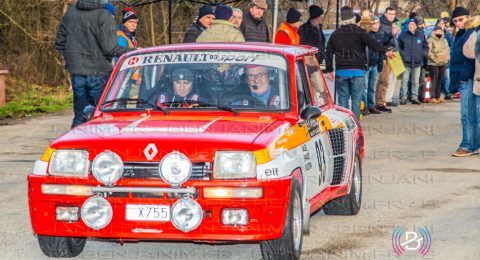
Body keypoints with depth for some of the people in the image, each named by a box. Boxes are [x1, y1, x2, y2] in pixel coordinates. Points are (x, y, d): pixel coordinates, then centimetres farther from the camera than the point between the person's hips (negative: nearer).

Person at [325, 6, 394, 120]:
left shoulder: (335, 34, 10)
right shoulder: (359, 32, -2)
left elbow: (328, 52, 12)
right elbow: (372, 43, -18)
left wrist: (329, 70, 17)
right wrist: (385, 51, -27)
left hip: (341, 72, 3)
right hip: (357, 71, -3)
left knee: (343, 99, 7)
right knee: (356, 99, 2)